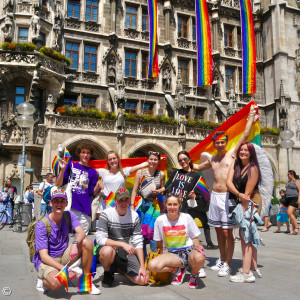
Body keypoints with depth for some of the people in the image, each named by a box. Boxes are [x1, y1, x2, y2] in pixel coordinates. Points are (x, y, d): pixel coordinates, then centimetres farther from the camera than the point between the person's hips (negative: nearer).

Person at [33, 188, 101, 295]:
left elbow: (81, 232, -19)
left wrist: (75, 244, -42)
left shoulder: (69, 215, -3)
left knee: (87, 243, -18)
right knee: (56, 283, -35)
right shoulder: (42, 224, -18)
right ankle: (43, 279, 3)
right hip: (46, 260, -5)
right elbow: (44, 256, -22)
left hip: (63, 255, 5)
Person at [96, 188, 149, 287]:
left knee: (143, 280, -12)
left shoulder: (134, 216, -1)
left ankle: (117, 268, 14)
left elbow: (138, 242, -2)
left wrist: (142, 266, -10)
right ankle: (108, 272, -4)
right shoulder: (106, 214, -12)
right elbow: (100, 239, -20)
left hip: (125, 254, 4)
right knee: (108, 251, -40)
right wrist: (122, 244, -29)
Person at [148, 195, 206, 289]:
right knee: (152, 265, -27)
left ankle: (193, 274, 1)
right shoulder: (160, 220, -3)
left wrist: (198, 246, -15)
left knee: (199, 258, -39)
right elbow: (159, 242, 9)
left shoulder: (186, 217, -3)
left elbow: (194, 237, 5)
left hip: (189, 251, -1)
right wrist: (160, 258, 7)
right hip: (173, 254, 1)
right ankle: (178, 270, 2)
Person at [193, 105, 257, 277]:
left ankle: (228, 265, 3)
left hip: (227, 196, -6)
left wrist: (251, 117, -3)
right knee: (219, 230, 12)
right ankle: (222, 260, 25)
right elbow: (198, 167, 34)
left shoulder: (232, 154, 0)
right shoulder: (212, 160, 15)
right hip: (214, 196, 6)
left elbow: (245, 135, -4)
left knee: (227, 232, -5)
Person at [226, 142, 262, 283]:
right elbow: (228, 182, -9)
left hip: (251, 203, -7)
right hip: (240, 202, 7)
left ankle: (246, 273, -11)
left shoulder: (253, 168, -16)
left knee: (245, 235, -12)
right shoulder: (235, 163, 2)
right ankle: (253, 267, 19)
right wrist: (238, 194, -24)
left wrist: (241, 212, -18)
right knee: (247, 235, 10)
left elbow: (247, 193, -18)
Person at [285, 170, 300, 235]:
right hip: (288, 199, 8)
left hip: (294, 199, -8)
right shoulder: (289, 182, 19)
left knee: (289, 213, -20)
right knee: (292, 214, 6)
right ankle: (294, 230, 8)